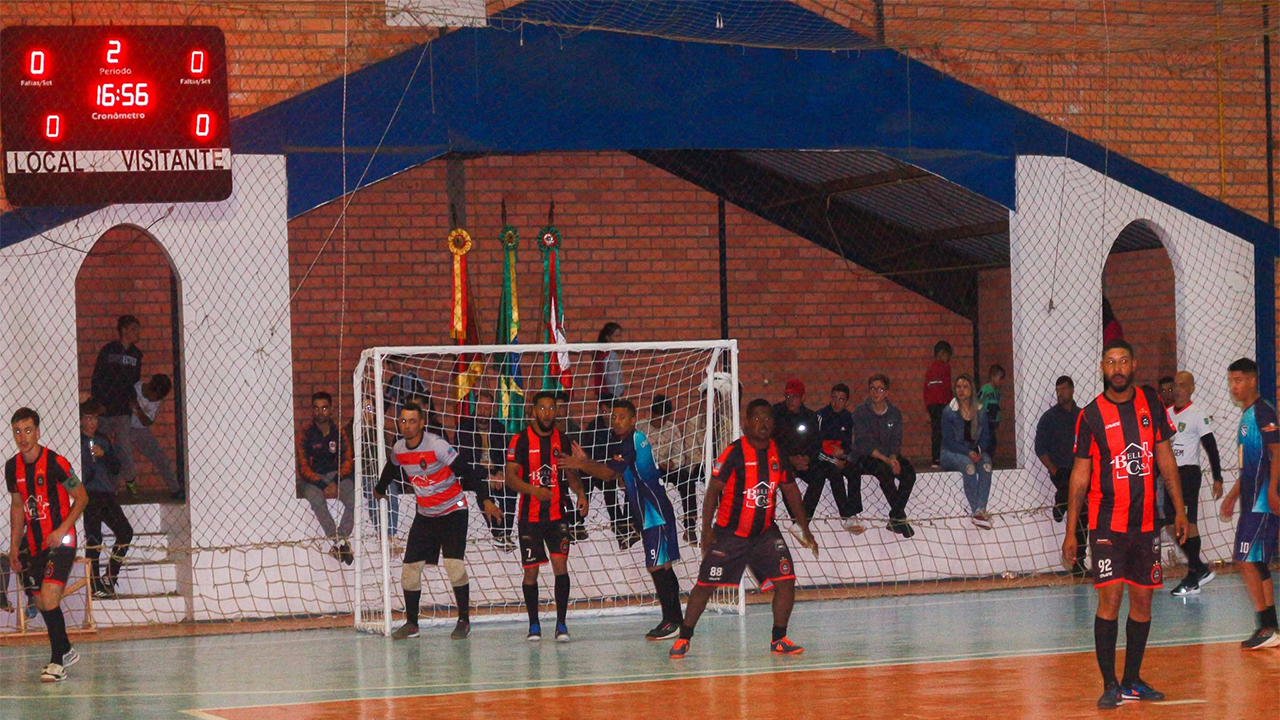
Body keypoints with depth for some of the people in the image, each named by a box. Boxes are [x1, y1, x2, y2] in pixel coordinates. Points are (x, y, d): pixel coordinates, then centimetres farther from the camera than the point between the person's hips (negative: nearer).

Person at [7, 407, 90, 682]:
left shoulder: (55, 463, -14)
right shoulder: (13, 467, 4)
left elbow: (81, 497, -7)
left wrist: (62, 530, -17)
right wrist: (14, 546, 15)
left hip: (60, 541, -6)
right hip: (34, 544, 6)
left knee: (48, 598, -18)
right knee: (42, 604, 11)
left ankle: (57, 662, -10)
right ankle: (66, 651, 32)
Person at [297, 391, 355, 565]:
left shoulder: (340, 433, 4)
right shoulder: (306, 435, -4)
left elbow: (347, 462, 0)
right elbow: (303, 468, -9)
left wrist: (335, 483, -18)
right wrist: (322, 486, -21)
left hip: (336, 476, 2)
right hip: (312, 479, -2)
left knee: (353, 498, -29)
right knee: (316, 498, -36)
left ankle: (340, 539, -26)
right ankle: (338, 541, -37)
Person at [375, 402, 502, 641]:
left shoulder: (438, 446, -21)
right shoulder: (399, 449, -2)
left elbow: (466, 472, -21)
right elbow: (391, 469, 21)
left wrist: (484, 499, -29)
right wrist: (380, 489, 39)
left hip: (452, 511, -6)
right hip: (424, 515, 6)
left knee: (454, 564, -18)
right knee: (410, 567, 0)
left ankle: (464, 620, -3)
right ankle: (411, 623, 15)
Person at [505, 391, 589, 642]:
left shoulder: (562, 440, 7)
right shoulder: (521, 441, -4)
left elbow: (572, 473, 17)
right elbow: (510, 477, -10)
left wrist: (581, 494, -3)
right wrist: (535, 490, -27)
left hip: (557, 514, 2)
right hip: (530, 516, -2)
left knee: (560, 564, -11)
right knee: (530, 571, 2)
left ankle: (561, 624, -5)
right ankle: (534, 625, 15)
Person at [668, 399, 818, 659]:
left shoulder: (778, 453, 3)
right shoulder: (734, 453, -13)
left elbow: (791, 491, 14)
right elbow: (713, 490, -11)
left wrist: (805, 530, 13)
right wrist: (707, 529, -19)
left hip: (765, 532, 4)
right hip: (729, 532, -4)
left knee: (786, 581, -9)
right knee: (705, 585, -3)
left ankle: (779, 640, 4)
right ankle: (683, 639, 11)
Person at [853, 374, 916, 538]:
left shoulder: (895, 413, 6)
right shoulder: (861, 412, -7)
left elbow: (896, 441, 2)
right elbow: (864, 444, -16)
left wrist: (893, 458, -20)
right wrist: (886, 460, -26)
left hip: (889, 456, 4)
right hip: (865, 458, -4)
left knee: (909, 473, -24)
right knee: (885, 471, -34)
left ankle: (895, 518, -17)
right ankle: (900, 518, -26)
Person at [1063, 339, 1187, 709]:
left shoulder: (1151, 403, 5)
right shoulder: (1091, 415, -5)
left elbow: (1165, 457, 12)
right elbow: (1080, 474, -1)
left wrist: (1179, 510, 8)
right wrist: (1070, 532, -3)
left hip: (1146, 521, 4)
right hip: (1107, 522, -4)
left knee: (1142, 600, 7)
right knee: (1110, 597, -12)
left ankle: (1132, 681, 18)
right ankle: (1109, 685, -7)